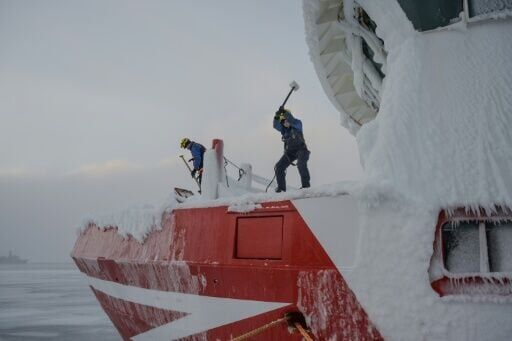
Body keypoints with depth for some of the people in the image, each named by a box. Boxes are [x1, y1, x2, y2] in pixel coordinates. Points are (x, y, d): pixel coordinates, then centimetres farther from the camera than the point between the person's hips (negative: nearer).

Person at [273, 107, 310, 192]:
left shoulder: (298, 123, -12)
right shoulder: (283, 128, 0)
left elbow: (292, 121, -34)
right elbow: (276, 125, -20)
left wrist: (285, 113, -44)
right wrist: (276, 117, -38)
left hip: (301, 149, -5)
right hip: (290, 151, 5)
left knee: (301, 164, -32)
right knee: (279, 167, -3)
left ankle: (306, 185, -25)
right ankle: (281, 187, 9)